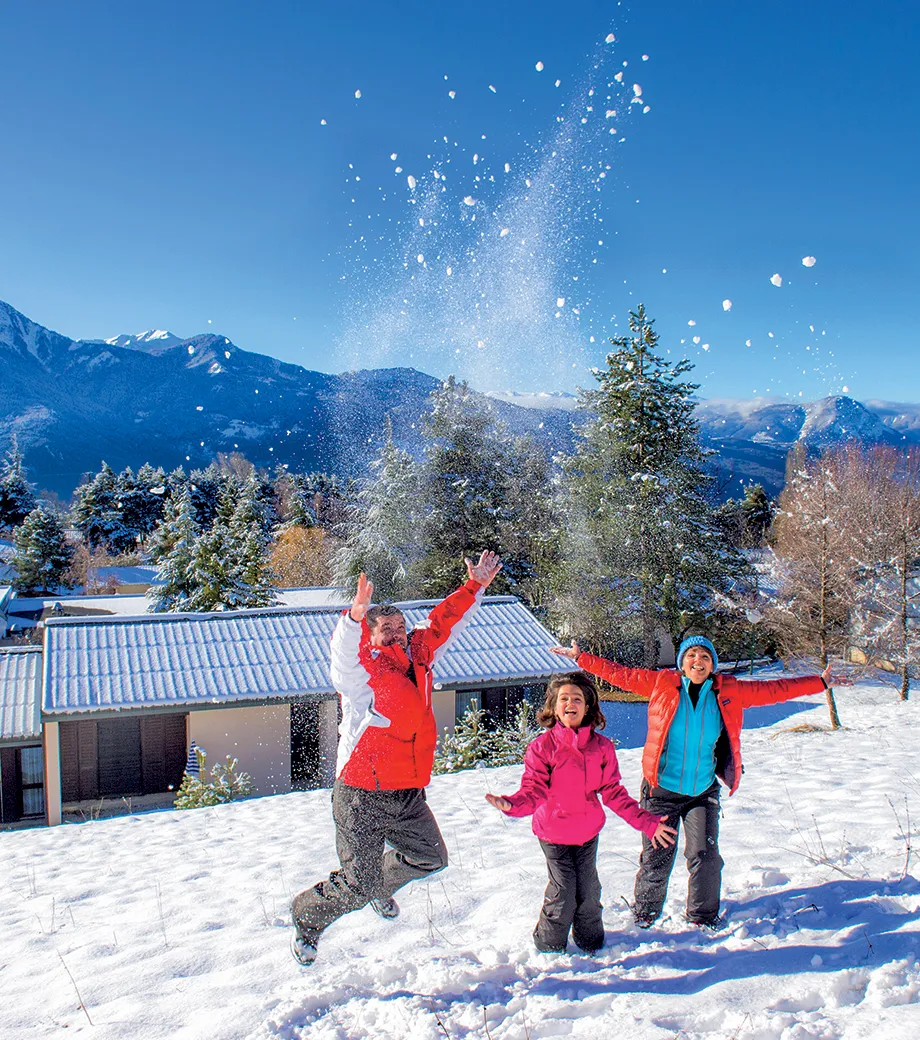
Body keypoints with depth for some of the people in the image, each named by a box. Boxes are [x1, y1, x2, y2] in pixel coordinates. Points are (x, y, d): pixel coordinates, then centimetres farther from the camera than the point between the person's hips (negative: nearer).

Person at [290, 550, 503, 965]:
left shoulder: (418, 656, 4)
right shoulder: (362, 672, -15)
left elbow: (442, 622, 15)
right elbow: (345, 654, -37)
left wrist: (475, 587, 18)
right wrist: (355, 618, -56)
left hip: (409, 795, 7)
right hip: (363, 797, -7)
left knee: (430, 858, 22)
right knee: (356, 889, -1)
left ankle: (380, 887, 48)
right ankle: (306, 919, 29)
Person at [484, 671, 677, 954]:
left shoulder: (602, 747, -4)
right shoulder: (543, 746, -13)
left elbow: (613, 792, 2)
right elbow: (534, 791, -17)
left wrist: (646, 822, -3)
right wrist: (512, 804, -38)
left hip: (588, 832, 3)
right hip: (554, 833, -3)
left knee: (588, 891, 11)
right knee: (563, 895, -1)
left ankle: (591, 942, 37)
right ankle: (549, 947, 25)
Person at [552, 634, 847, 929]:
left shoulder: (729, 692, 0)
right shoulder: (662, 684, -5)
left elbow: (772, 689, 5)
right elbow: (620, 674, 0)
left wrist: (820, 682, 7)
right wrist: (581, 658, -2)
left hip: (703, 793, 2)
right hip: (661, 790, -1)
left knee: (705, 857, 2)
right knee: (656, 858, 4)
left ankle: (703, 915, 26)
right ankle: (645, 912, 28)